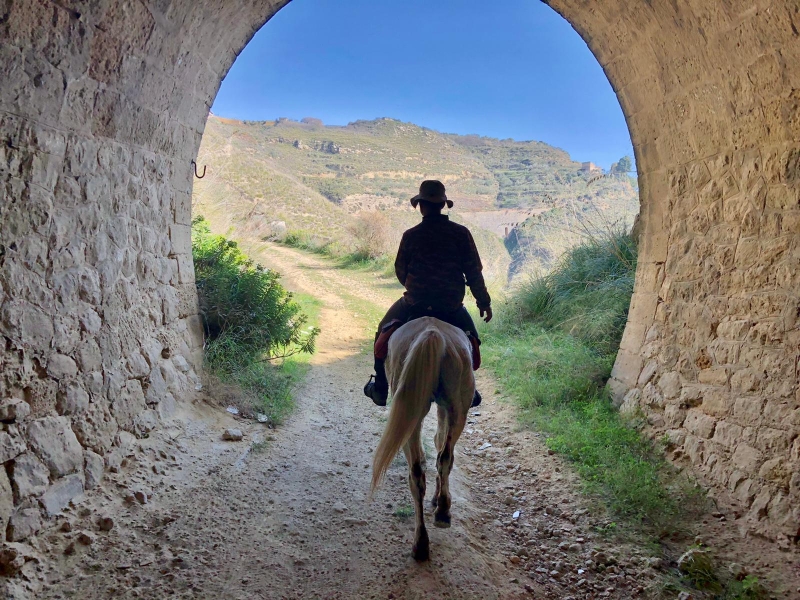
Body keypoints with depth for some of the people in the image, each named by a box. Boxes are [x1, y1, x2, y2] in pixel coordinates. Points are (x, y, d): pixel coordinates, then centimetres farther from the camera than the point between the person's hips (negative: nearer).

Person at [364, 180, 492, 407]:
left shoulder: (411, 235, -8)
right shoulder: (461, 233, -6)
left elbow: (400, 271, 3)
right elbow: (474, 272, -3)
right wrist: (484, 303, 8)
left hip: (415, 303, -1)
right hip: (452, 306, 1)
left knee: (384, 331, 24)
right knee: (470, 337, 29)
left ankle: (380, 389, 26)